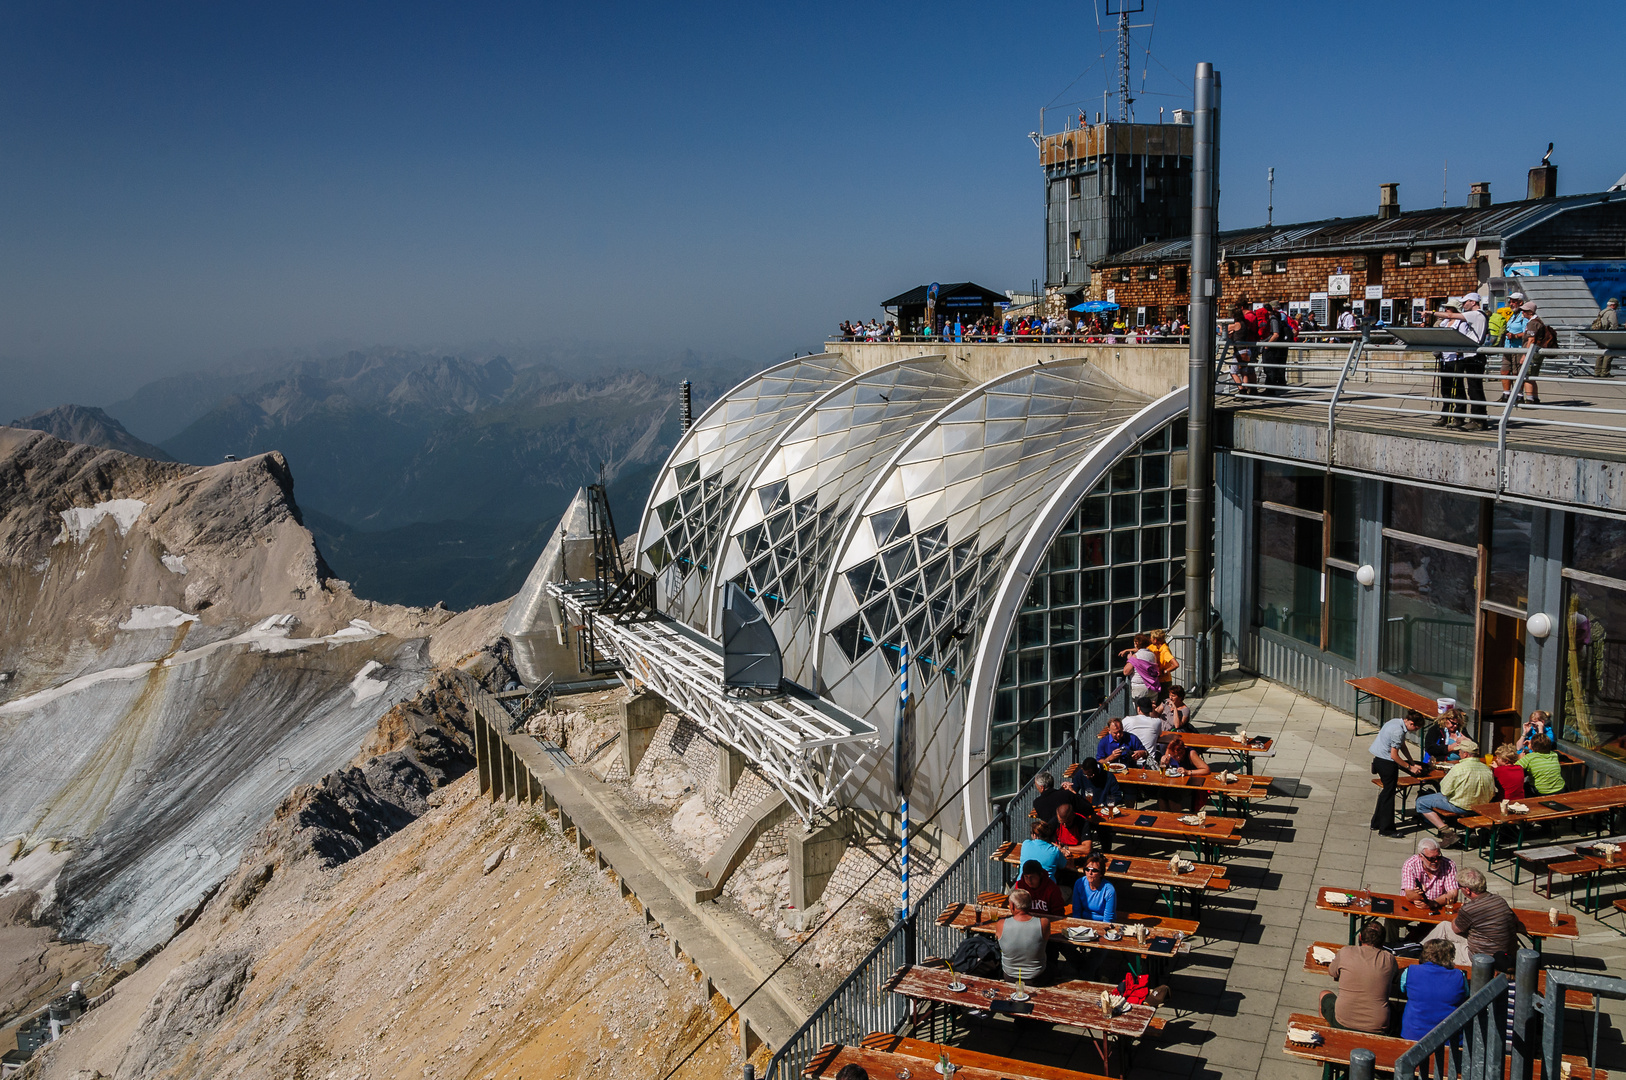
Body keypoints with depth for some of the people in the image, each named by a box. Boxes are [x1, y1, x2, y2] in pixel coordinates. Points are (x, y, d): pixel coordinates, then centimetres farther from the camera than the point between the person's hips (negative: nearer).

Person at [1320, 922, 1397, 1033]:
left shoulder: (1345, 952, -5)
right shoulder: (1389, 959, -4)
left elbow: (1331, 973, 15)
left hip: (1343, 1023, -1)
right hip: (1377, 1028, 1)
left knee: (1325, 994, 33)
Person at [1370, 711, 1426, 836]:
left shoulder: (1397, 722, 7)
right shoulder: (1398, 731, -23)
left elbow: (1403, 746, 17)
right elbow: (1394, 755, -20)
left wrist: (1413, 764, 16)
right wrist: (1410, 768, -10)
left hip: (1378, 759, 10)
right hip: (1386, 763, -10)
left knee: (1387, 791, 21)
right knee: (1389, 794, 0)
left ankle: (1376, 824, 29)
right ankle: (1386, 829, 7)